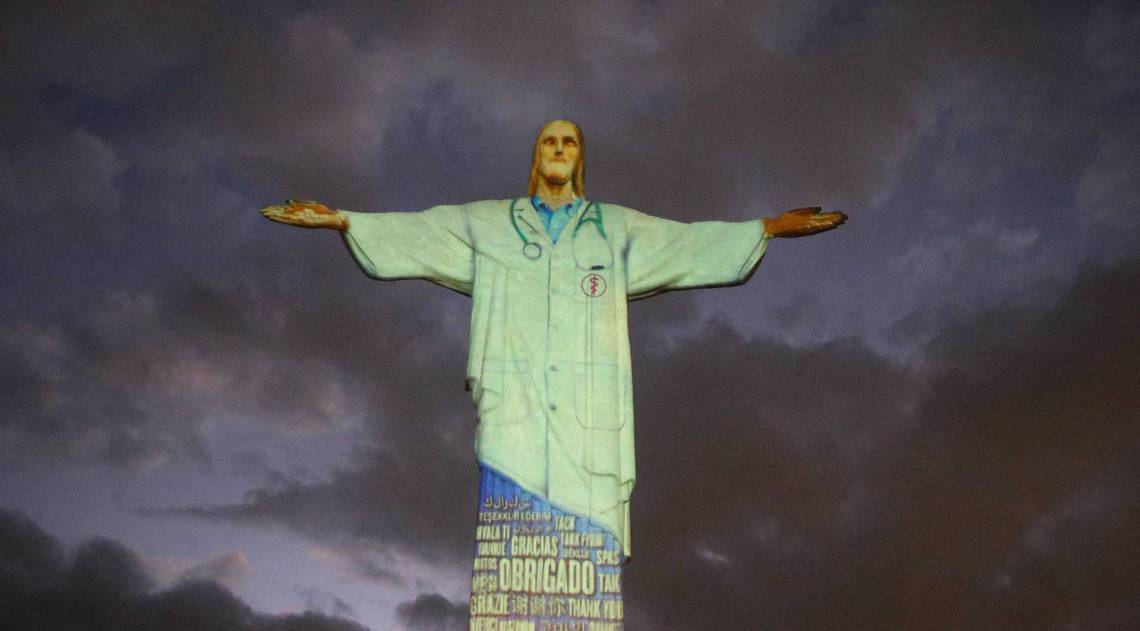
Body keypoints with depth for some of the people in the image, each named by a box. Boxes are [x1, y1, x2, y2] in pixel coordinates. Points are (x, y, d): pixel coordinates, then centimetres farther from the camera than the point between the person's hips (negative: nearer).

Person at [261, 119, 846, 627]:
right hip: (512, 413, 0)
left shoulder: (619, 229, 22)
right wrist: (342, 220, 13)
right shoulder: (483, 224, 21)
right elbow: (407, 234, 20)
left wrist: (768, 227, 15)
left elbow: (696, 243, 20)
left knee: (589, 546, -8)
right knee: (510, 551, -9)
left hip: (590, 420, 1)